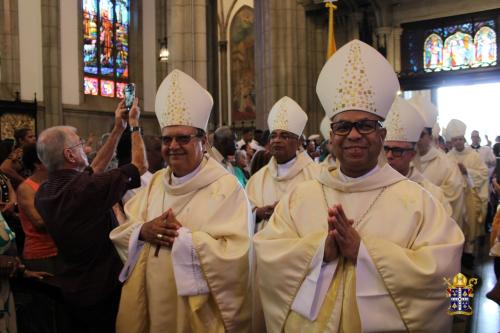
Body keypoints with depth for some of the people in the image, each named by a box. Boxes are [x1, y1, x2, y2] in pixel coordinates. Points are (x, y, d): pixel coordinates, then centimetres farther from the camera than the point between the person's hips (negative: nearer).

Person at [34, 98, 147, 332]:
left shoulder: (44, 193, -4)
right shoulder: (89, 188, -27)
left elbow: (95, 167, 8)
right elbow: (140, 165, -13)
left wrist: (118, 129, 10)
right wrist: (133, 125, 1)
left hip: (70, 290, 7)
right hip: (105, 290, -7)